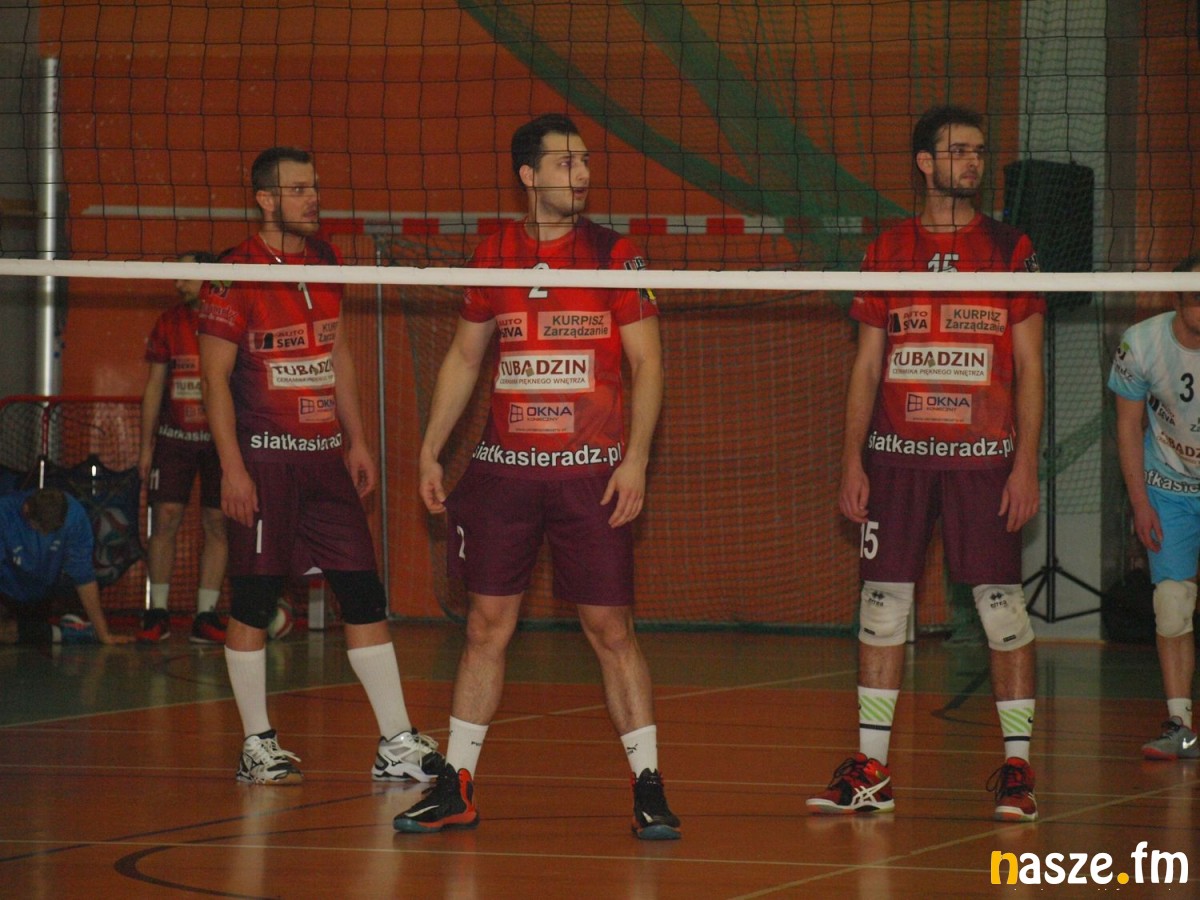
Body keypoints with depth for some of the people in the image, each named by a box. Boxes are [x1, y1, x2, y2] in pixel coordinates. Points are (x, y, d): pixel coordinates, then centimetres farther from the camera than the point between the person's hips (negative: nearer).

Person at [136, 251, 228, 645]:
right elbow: (154, 386, 10)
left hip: (221, 438, -1)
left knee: (216, 523, 0)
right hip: (174, 436, 2)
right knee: (165, 519, -4)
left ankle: (205, 616, 4)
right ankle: (158, 613, 2)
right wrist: (146, 445, 6)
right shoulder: (168, 323, 7)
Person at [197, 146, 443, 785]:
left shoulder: (324, 261, 11)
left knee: (364, 594, 2)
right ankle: (258, 746, 10)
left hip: (326, 456, 6)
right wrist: (232, 467, -15)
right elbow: (215, 376, -9)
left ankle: (396, 745, 4)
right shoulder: (234, 276, -8)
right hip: (263, 457, -6)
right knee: (254, 601, 0)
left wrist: (356, 440, 17)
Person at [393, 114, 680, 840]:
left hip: (592, 473, -3)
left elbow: (647, 363, -2)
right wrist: (431, 451, 13)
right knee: (488, 625, 5)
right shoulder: (494, 256, 8)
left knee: (612, 629, -3)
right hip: (503, 467, 3)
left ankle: (648, 787, 4)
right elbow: (464, 358, 17)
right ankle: (457, 788, 12)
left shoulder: (614, 255, -1)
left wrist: (636, 458, -11)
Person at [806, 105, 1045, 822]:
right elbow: (867, 365, 11)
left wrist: (1026, 463, -6)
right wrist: (852, 460, 4)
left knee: (1002, 604, -4)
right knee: (884, 602, 2)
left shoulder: (1011, 249, 4)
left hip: (983, 455, -2)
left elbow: (1029, 367, 2)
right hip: (896, 454, 2)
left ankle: (1017, 768, 2)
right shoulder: (888, 251, 9)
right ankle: (871, 771, 8)